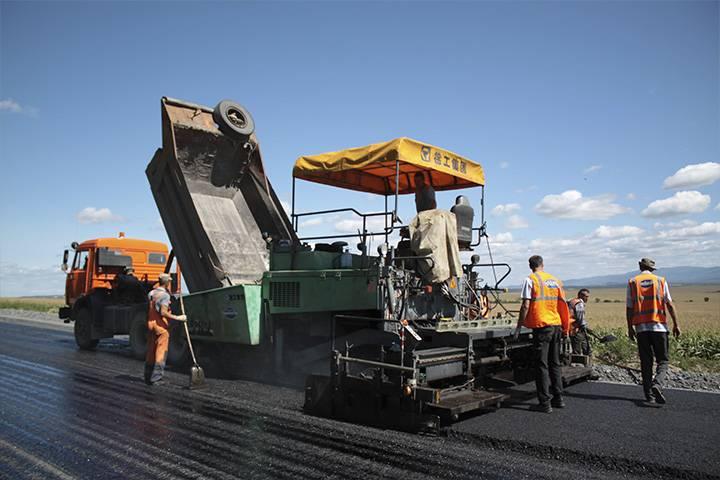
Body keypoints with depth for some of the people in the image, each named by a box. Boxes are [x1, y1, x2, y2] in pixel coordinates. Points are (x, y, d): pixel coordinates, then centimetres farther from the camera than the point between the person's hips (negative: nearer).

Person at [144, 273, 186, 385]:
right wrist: (177, 318, -19)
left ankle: (148, 377, 20)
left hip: (151, 325, 8)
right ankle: (156, 377, -4)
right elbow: (163, 313, -22)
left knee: (151, 352, 13)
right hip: (161, 326, -8)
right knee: (161, 352, -2)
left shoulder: (151, 293, 10)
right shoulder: (165, 295, -14)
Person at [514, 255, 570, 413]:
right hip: (556, 325, 6)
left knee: (542, 365, -1)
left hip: (541, 326, -6)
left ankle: (545, 403, 2)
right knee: (555, 363, 16)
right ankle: (558, 398, 23)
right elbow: (562, 305, 10)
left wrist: (519, 326, -5)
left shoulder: (530, 280, -6)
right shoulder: (555, 280, 11)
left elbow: (526, 306, -12)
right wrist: (565, 328, 17)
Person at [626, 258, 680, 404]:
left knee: (646, 362, 7)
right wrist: (676, 324, 5)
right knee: (663, 360, 6)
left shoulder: (632, 282, 4)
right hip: (659, 326, -1)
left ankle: (649, 395, 8)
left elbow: (629, 308, 3)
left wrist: (630, 327, 9)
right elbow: (670, 304, 0)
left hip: (641, 328, 1)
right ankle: (657, 385, -18)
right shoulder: (660, 281, 4)